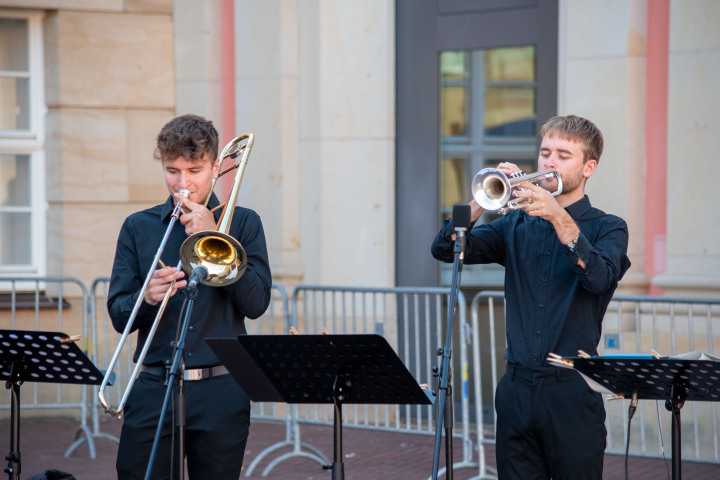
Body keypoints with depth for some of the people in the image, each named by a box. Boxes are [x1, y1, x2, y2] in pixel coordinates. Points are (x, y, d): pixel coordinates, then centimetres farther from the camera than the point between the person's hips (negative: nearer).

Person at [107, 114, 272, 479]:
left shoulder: (242, 223, 7)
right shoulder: (138, 227, 10)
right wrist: (147, 297, -18)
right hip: (153, 389, 1)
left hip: (220, 393, -1)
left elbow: (256, 304, -5)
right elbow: (118, 316, 5)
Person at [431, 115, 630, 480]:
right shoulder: (516, 224, 15)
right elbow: (445, 249, 3)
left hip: (572, 391, -3)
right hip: (517, 387, 3)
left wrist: (559, 217, -26)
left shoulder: (607, 228, 5)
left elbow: (600, 277, -17)